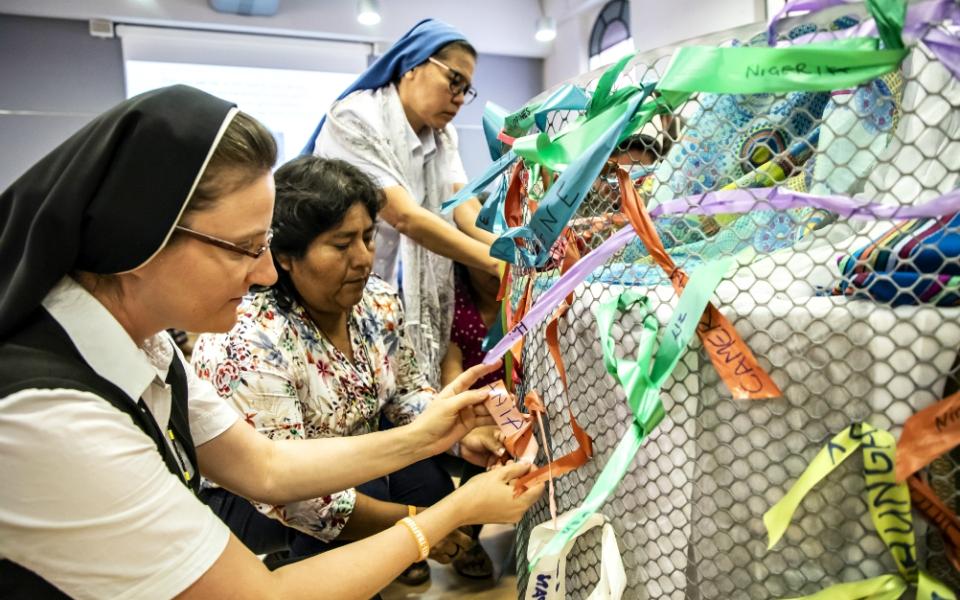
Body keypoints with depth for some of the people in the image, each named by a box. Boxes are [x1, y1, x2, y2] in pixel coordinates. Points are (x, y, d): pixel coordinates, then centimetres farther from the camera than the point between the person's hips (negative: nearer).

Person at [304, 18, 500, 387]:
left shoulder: (442, 134, 5)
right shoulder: (355, 119, -17)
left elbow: (465, 208, -10)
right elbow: (404, 217, -27)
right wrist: (499, 262, -33)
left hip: (412, 298, 6)